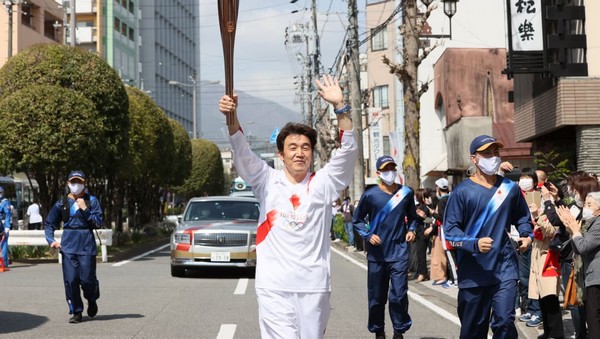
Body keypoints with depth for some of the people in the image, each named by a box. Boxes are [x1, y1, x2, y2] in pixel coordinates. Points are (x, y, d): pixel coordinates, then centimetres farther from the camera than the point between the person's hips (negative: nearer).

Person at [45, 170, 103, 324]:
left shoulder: (92, 201, 3)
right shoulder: (62, 203, 8)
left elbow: (98, 222, -5)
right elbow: (49, 223, 12)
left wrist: (85, 209, -13)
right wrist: (51, 240, -3)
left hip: (87, 245, -2)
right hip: (68, 246, 2)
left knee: (87, 279, -4)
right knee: (70, 280, -3)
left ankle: (91, 300, 29)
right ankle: (76, 312, 9)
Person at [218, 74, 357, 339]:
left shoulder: (322, 184, 5)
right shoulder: (268, 182, 5)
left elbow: (348, 151, -6)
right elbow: (243, 155, -8)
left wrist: (339, 106, -17)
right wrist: (232, 117, -26)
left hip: (314, 285, 2)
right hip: (274, 286, -1)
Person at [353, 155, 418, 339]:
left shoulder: (406, 192, 4)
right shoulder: (370, 195, -3)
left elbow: (412, 216, 20)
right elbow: (357, 219, 7)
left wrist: (411, 229, 1)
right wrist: (368, 235, -8)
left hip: (399, 253, 0)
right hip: (377, 253, 0)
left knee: (399, 295, -6)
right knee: (377, 296, 7)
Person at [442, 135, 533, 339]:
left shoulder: (510, 188, 7)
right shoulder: (463, 191, -4)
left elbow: (522, 217, 22)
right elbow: (450, 230, -7)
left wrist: (526, 235, 1)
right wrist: (474, 244, -23)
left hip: (504, 268, 2)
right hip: (473, 272, -1)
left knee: (505, 321, -12)